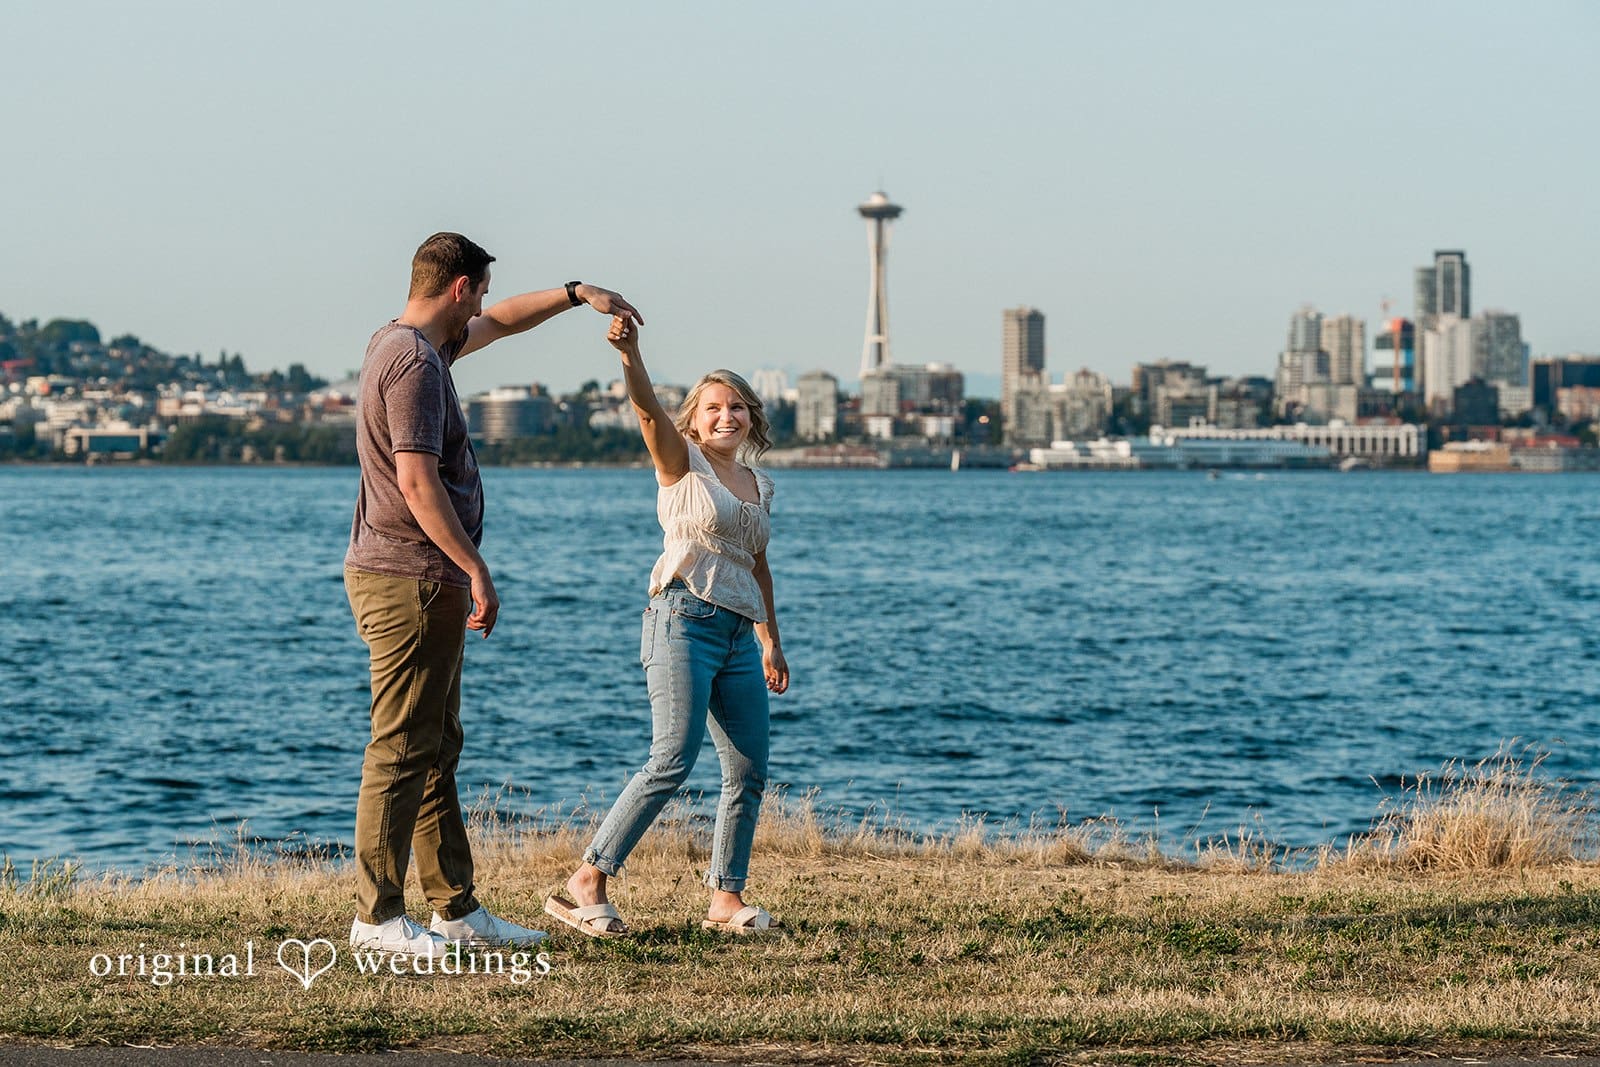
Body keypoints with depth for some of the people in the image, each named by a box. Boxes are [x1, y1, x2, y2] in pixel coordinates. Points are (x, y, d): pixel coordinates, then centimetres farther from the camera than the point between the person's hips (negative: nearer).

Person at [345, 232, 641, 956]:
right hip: (410, 580, -11)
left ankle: (456, 909, 17)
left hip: (424, 583, 11)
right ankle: (377, 917, -7)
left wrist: (577, 293, 30)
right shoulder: (414, 363, -16)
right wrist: (476, 569, -21)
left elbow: (500, 324, 34)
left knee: (436, 752, 13)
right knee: (402, 750, -9)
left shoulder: (412, 344, 15)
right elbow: (417, 482, -23)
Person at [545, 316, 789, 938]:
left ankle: (727, 899, 11)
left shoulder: (759, 486, 19)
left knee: (749, 772, 3)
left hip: (738, 632, 7)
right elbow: (648, 411, -17)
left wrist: (772, 641, 28)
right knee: (673, 762, -18)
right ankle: (585, 885, -16)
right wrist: (630, 355, -35)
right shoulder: (682, 462, 2)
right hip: (686, 619, -7)